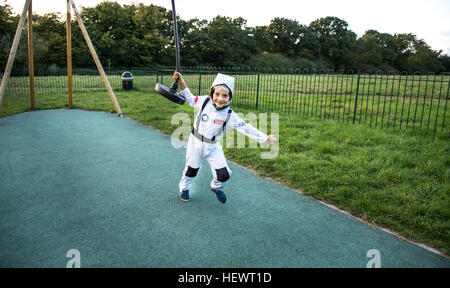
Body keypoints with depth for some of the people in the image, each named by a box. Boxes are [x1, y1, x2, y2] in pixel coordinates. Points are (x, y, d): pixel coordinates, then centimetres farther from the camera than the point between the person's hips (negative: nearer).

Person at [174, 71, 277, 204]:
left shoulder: (229, 115, -16)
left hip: (213, 147, 0)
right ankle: (184, 188, 47)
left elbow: (245, 127, -15)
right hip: (196, 142, 0)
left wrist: (265, 138, -18)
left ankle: (216, 187, 33)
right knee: (191, 169, 16)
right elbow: (190, 99, 4)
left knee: (224, 175, -4)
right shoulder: (205, 101, -14)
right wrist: (181, 82, -5)